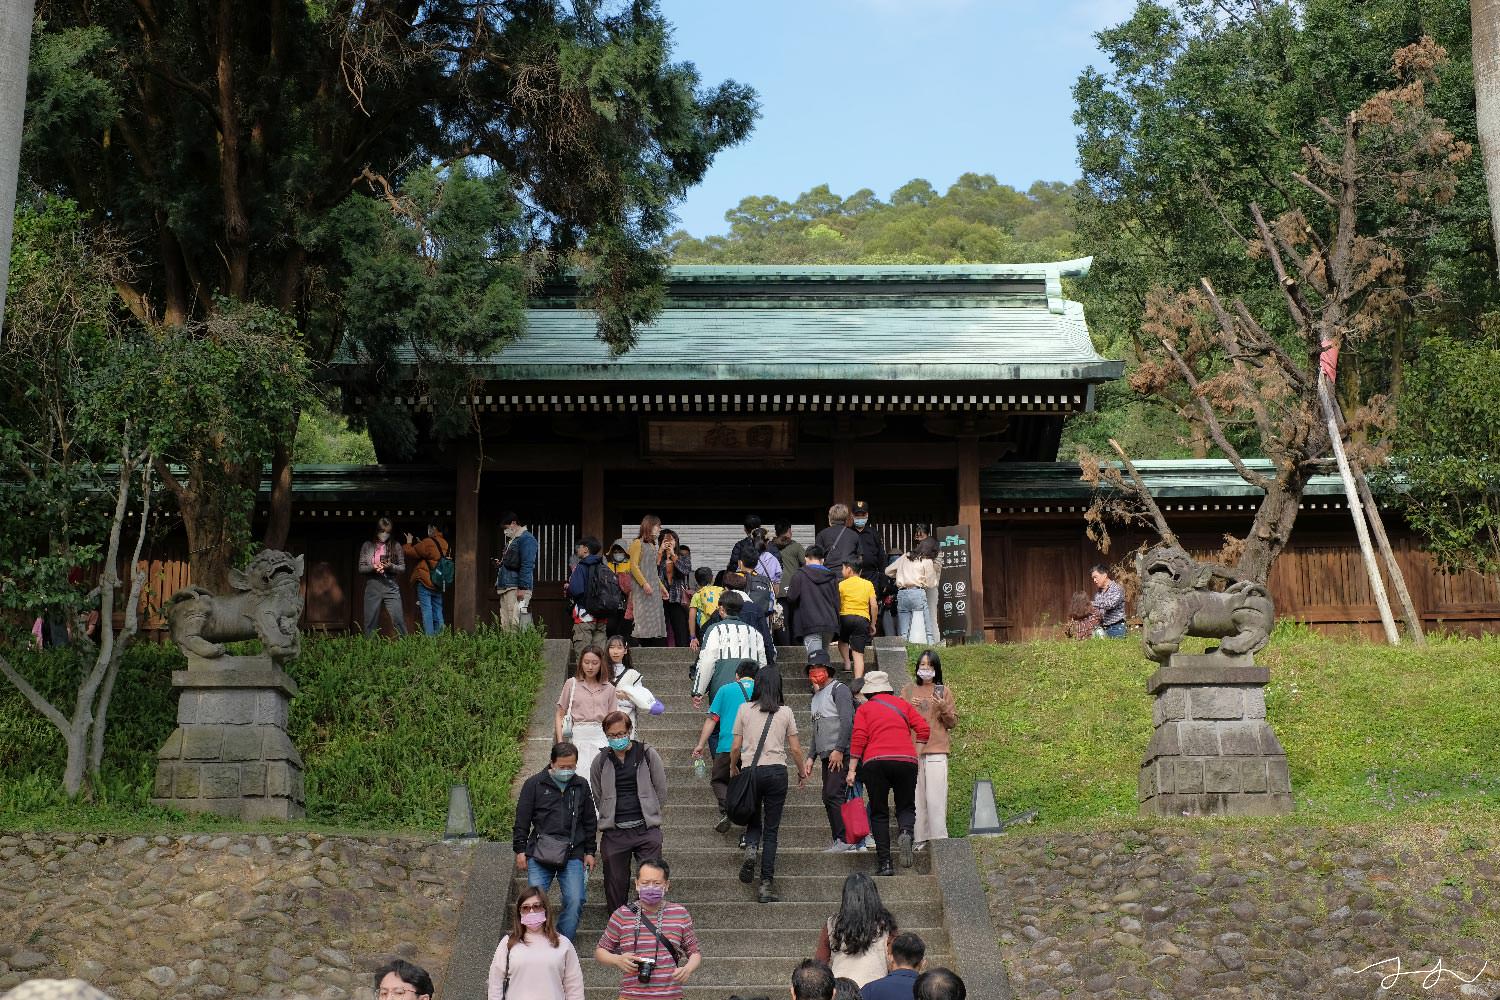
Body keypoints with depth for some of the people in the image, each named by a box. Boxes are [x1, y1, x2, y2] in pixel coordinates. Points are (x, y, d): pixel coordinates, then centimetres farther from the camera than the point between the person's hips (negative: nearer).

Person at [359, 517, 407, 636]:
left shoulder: (396, 546, 5)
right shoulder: (367, 546, 7)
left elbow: (403, 568, 6)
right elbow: (361, 567, 6)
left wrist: (391, 567, -13)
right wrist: (372, 567, -13)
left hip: (391, 587, -1)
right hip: (372, 587, 1)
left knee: (398, 619, -7)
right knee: (370, 622, 4)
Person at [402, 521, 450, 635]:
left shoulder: (428, 543, -12)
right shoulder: (444, 544, 11)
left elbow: (408, 552, -6)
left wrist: (409, 543, 12)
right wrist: (418, 543, 20)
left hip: (425, 582, -7)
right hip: (438, 584, 7)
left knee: (426, 611, -7)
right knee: (438, 612, 10)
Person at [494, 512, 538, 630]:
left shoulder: (526, 539, -7)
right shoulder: (510, 540, 24)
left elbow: (527, 565, -15)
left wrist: (522, 588, -21)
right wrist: (500, 563, 12)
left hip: (517, 589, -10)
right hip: (505, 588, 10)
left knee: (515, 623, -16)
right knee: (505, 624, 5)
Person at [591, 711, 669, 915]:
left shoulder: (647, 754, 1)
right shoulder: (601, 761, 6)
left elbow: (661, 790, 7)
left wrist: (650, 816, 9)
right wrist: (609, 818, 12)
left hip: (646, 829, -2)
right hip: (614, 832, 2)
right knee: (615, 882, 7)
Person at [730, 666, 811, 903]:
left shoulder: (745, 710, 2)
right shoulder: (785, 712, 2)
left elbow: (736, 746, 4)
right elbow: (795, 749, 5)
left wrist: (733, 767, 22)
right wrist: (802, 771, 20)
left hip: (750, 770, 0)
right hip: (776, 771, 0)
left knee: (753, 821, 19)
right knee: (771, 829, 4)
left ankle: (750, 848, -13)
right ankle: (766, 883, 0)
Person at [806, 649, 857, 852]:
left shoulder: (839, 689, -4)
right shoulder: (817, 695, 22)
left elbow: (847, 721, -15)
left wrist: (839, 750, -20)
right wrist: (811, 756, 20)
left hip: (840, 754, -9)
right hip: (826, 755, 9)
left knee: (834, 795, -15)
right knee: (828, 798, 7)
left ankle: (845, 839, -14)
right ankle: (838, 841, 11)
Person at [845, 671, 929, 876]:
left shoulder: (864, 709, 12)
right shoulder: (902, 704, 18)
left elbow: (858, 739, 0)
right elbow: (924, 730, 9)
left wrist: (852, 770, 0)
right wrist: (914, 754, 16)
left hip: (876, 762, -1)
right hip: (906, 760, 1)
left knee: (879, 813, 8)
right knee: (906, 807, 13)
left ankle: (885, 863, 0)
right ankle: (906, 832, -21)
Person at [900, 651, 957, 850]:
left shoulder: (944, 691, 10)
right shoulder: (908, 691, 15)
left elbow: (952, 723, 9)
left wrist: (943, 708, -9)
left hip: (936, 751, -2)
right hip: (912, 750, 2)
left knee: (935, 797, -10)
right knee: (916, 796, -4)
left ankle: (939, 839, -8)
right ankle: (921, 839, -1)